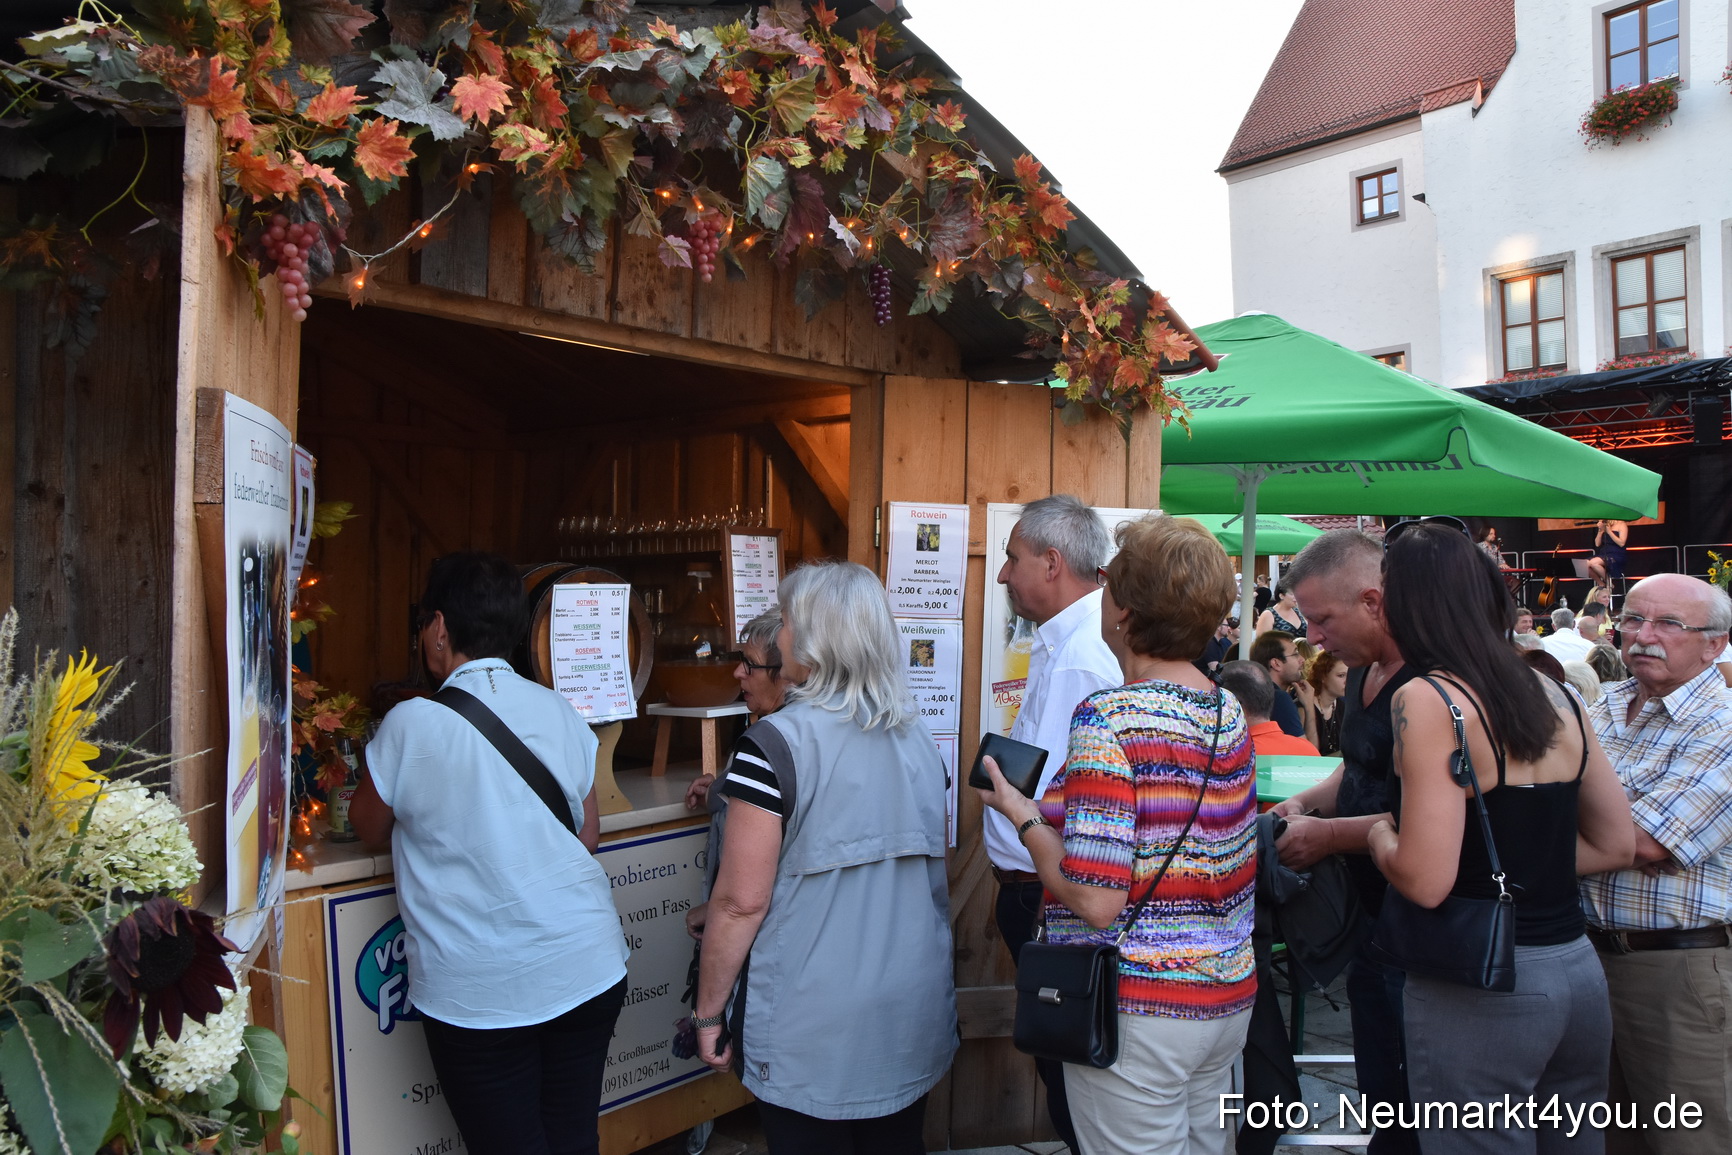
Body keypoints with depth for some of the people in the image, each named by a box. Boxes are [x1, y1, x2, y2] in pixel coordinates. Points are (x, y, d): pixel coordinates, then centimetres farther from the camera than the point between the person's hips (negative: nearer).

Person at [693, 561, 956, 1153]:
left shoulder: (776, 743, -17)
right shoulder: (918, 736, 4)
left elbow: (741, 901, -17)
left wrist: (708, 1013, -5)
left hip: (814, 1030, -6)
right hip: (913, 1015, 6)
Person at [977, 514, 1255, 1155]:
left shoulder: (1110, 718, -21)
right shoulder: (1229, 712, 3)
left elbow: (1096, 901, -25)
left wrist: (1022, 813, -10)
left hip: (1139, 1010, -8)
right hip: (1228, 998, 8)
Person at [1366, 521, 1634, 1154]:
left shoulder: (1426, 699, -16)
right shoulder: (1554, 696, 5)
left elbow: (1426, 881, -20)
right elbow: (1616, 844, 14)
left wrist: (1377, 834, -2)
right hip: (1579, 970, 7)